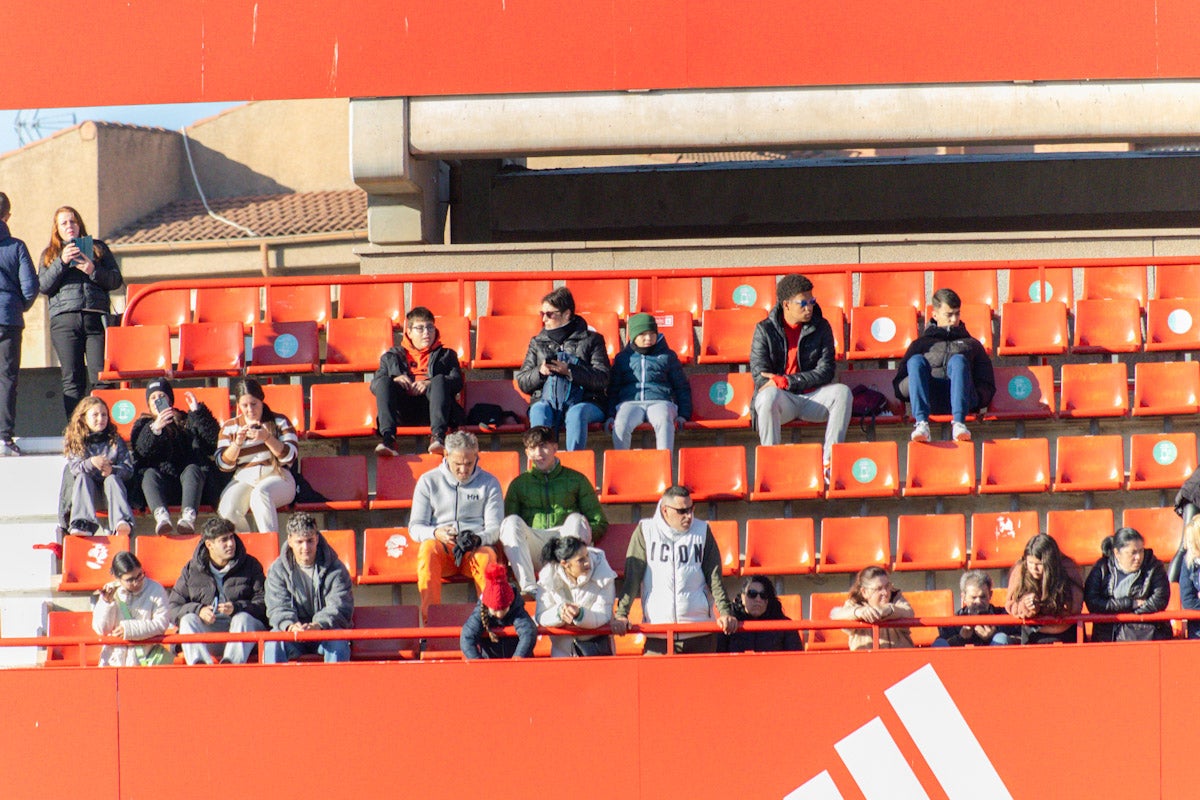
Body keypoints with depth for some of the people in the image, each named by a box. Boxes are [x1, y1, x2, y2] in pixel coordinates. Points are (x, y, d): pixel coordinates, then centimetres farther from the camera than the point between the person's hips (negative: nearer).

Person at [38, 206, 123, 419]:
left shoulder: (98, 248, 17)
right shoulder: (49, 254, 19)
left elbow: (116, 280, 10)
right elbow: (44, 287, 4)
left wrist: (94, 271, -7)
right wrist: (62, 262, -7)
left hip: (96, 318, -1)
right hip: (64, 319, 1)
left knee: (100, 378, -10)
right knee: (72, 379, -4)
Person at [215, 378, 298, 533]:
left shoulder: (279, 421, 10)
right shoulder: (229, 427, 14)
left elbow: (290, 456, -1)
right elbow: (224, 464, 7)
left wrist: (267, 438, -15)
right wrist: (237, 443, -10)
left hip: (277, 476, -2)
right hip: (244, 479, 2)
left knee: (260, 494, -39)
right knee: (228, 510, -31)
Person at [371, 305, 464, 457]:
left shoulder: (446, 355, 31)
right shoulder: (391, 357, 33)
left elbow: (457, 382, 10)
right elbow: (374, 385, 16)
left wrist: (429, 384, -10)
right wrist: (395, 381, -8)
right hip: (404, 411, 1)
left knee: (439, 380, -32)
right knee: (384, 382, -28)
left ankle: (438, 437, -53)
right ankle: (388, 438, -49)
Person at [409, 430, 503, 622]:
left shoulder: (489, 482, 11)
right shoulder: (428, 481, 10)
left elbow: (495, 527, 3)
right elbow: (415, 527, 6)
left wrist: (478, 539, -21)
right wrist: (436, 533, -18)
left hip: (475, 549, 0)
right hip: (442, 549, 0)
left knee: (486, 555, -35)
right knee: (428, 548, -35)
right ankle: (429, 617, -44)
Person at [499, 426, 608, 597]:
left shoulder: (576, 480, 18)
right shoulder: (519, 484, 22)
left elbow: (600, 524, 12)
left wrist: (578, 536, -8)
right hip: (533, 552, 1)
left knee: (576, 519, -30)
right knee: (511, 522, -27)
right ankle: (528, 587, -43)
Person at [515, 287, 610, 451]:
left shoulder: (591, 340, 11)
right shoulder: (537, 342, 23)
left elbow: (602, 379, -2)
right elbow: (522, 382, 18)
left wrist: (569, 371, -15)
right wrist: (539, 372, -4)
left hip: (584, 402, -2)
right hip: (546, 400, 2)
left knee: (577, 413, -37)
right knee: (539, 411, -33)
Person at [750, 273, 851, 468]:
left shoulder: (821, 327, 6)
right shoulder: (765, 330, 1)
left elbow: (825, 372, -4)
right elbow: (760, 378, -6)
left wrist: (785, 381, -16)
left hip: (812, 397, 2)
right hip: (783, 401, -2)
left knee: (842, 392, -27)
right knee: (768, 396, -36)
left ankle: (830, 460, -26)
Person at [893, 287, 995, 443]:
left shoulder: (971, 344, 34)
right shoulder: (921, 344, 32)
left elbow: (988, 388, 24)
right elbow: (899, 389, 20)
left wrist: (976, 397, 0)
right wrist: (918, 377, -3)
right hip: (930, 399, 0)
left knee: (959, 360, -30)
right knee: (916, 360, -28)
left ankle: (959, 423, -52)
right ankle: (921, 423, -49)